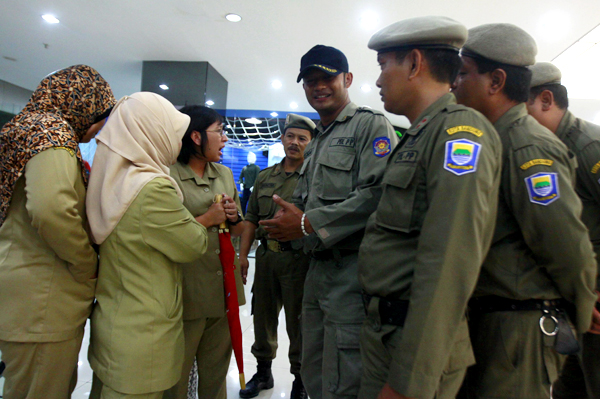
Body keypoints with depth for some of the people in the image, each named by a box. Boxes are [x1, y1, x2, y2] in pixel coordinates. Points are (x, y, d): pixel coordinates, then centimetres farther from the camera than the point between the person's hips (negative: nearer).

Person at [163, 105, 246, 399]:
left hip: (225, 289, 6)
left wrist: (233, 217, -5)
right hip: (187, 292, -5)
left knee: (216, 374, 18)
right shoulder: (169, 175, -9)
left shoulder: (225, 174, 12)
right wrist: (208, 218, -14)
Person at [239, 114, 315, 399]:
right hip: (266, 255, 5)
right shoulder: (265, 177, 12)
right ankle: (263, 372, 38)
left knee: (297, 321, 6)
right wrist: (243, 254, 7)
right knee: (263, 316, 17)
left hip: (297, 258, -5)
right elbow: (251, 218, 12)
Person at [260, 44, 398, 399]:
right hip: (318, 269, 9)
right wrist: (289, 219, 0)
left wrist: (308, 223, -17)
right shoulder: (316, 142, 21)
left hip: (352, 272, -8)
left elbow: (378, 194, -20)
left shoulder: (371, 125, -6)